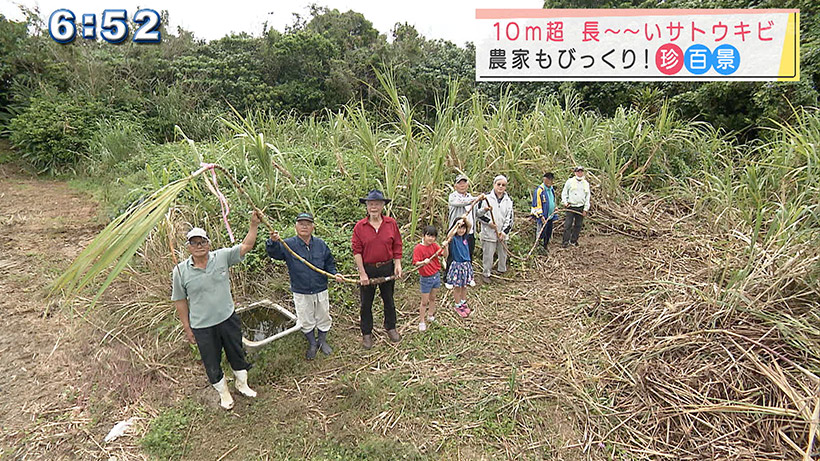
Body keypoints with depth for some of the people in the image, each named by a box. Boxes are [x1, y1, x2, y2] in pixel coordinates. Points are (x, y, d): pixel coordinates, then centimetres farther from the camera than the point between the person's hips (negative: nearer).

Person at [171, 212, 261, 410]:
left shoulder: (222, 257, -8)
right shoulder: (181, 271, -10)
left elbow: (245, 246, -7)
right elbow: (180, 301, -2)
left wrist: (254, 225, -19)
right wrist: (187, 328, 0)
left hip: (228, 319, 2)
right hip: (202, 327, -1)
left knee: (236, 353, 19)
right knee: (212, 363, 15)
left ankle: (242, 383, 45)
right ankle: (223, 392, 41)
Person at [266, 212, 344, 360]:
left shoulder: (321, 244, -1)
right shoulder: (288, 244, -9)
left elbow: (329, 263, 9)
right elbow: (273, 252, -26)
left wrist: (334, 274, -9)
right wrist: (273, 242, -47)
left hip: (321, 291, 2)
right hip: (301, 293, -1)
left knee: (323, 318, 17)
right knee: (306, 322, 14)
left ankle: (322, 341, 41)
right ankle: (312, 344, 37)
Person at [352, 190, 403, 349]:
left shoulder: (391, 223, -4)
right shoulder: (360, 226, -9)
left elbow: (397, 246, 2)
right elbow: (356, 251, -8)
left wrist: (398, 265, -5)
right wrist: (362, 274, -12)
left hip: (387, 267, 1)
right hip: (367, 269, -1)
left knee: (389, 300, 18)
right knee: (366, 303, 11)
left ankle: (391, 328, 39)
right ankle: (367, 334, 28)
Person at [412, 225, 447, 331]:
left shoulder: (434, 246, -1)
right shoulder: (418, 248, -16)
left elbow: (445, 255, -6)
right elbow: (416, 263, -20)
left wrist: (445, 247, -24)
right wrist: (423, 262, -39)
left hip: (436, 276, 5)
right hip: (425, 278, -5)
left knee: (432, 298, 21)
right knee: (424, 302, 5)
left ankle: (430, 315, 39)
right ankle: (421, 322, 18)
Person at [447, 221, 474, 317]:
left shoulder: (465, 236, 0)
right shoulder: (453, 238, -16)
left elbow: (469, 226, 0)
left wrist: (465, 219, -18)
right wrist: (457, 225, -43)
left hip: (467, 265, 5)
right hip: (457, 266, -5)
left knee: (464, 286, 20)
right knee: (457, 287, 11)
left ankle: (464, 303, 38)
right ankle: (458, 306, 26)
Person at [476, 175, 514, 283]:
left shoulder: (508, 199, 5)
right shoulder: (486, 197, -6)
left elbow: (509, 217, 4)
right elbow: (478, 213, -3)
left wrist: (504, 231, -4)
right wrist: (489, 222, -13)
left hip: (503, 233, 4)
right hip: (489, 232, -4)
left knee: (503, 253, 17)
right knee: (488, 254, 1)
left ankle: (502, 271, 37)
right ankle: (486, 273, 16)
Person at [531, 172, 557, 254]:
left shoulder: (551, 189, 10)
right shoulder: (539, 190, -17)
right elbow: (536, 205, -18)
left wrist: (555, 208, 13)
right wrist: (541, 216, -20)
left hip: (550, 216, 8)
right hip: (542, 217, -8)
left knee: (548, 233, 16)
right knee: (540, 233, -2)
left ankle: (545, 247, 31)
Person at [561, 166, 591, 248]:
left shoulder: (586, 183, 11)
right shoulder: (570, 181, 2)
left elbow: (587, 197, 12)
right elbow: (564, 193, 7)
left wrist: (585, 209, 6)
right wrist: (565, 202, -7)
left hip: (581, 208, 3)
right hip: (570, 206, -3)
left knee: (578, 225, 8)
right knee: (568, 225, -7)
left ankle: (573, 241, 20)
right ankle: (565, 242, -3)